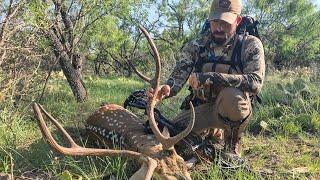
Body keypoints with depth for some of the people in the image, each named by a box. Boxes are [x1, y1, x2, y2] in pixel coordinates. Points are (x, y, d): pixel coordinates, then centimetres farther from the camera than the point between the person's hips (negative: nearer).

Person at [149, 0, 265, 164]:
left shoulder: (250, 44, -13)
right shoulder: (195, 46, -4)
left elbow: (255, 82, -29)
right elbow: (178, 78, -13)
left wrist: (210, 77, -36)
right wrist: (166, 89, -38)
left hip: (234, 108, -3)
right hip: (200, 108, 3)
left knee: (232, 95, -36)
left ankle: (232, 147, -7)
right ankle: (212, 132, 16)